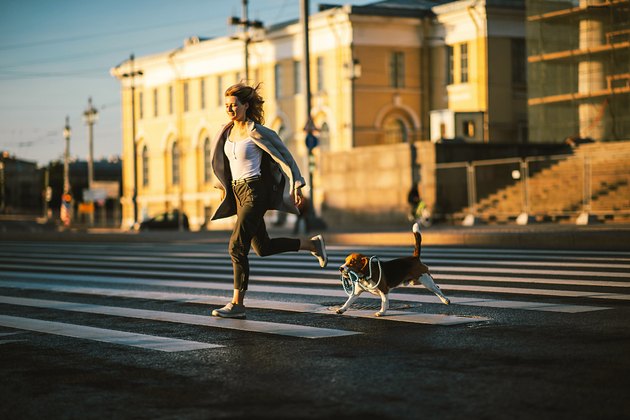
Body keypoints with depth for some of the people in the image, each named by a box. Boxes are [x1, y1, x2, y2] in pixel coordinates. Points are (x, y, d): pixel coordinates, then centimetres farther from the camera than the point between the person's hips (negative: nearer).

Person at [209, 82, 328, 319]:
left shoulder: (256, 132, -14)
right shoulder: (228, 131, 8)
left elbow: (284, 156, -9)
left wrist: (296, 186, -10)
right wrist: (224, 186, 28)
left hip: (255, 192, -9)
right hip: (238, 192, 9)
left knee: (237, 246, -14)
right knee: (263, 248, 16)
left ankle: (237, 304, -9)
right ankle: (312, 244, 33)